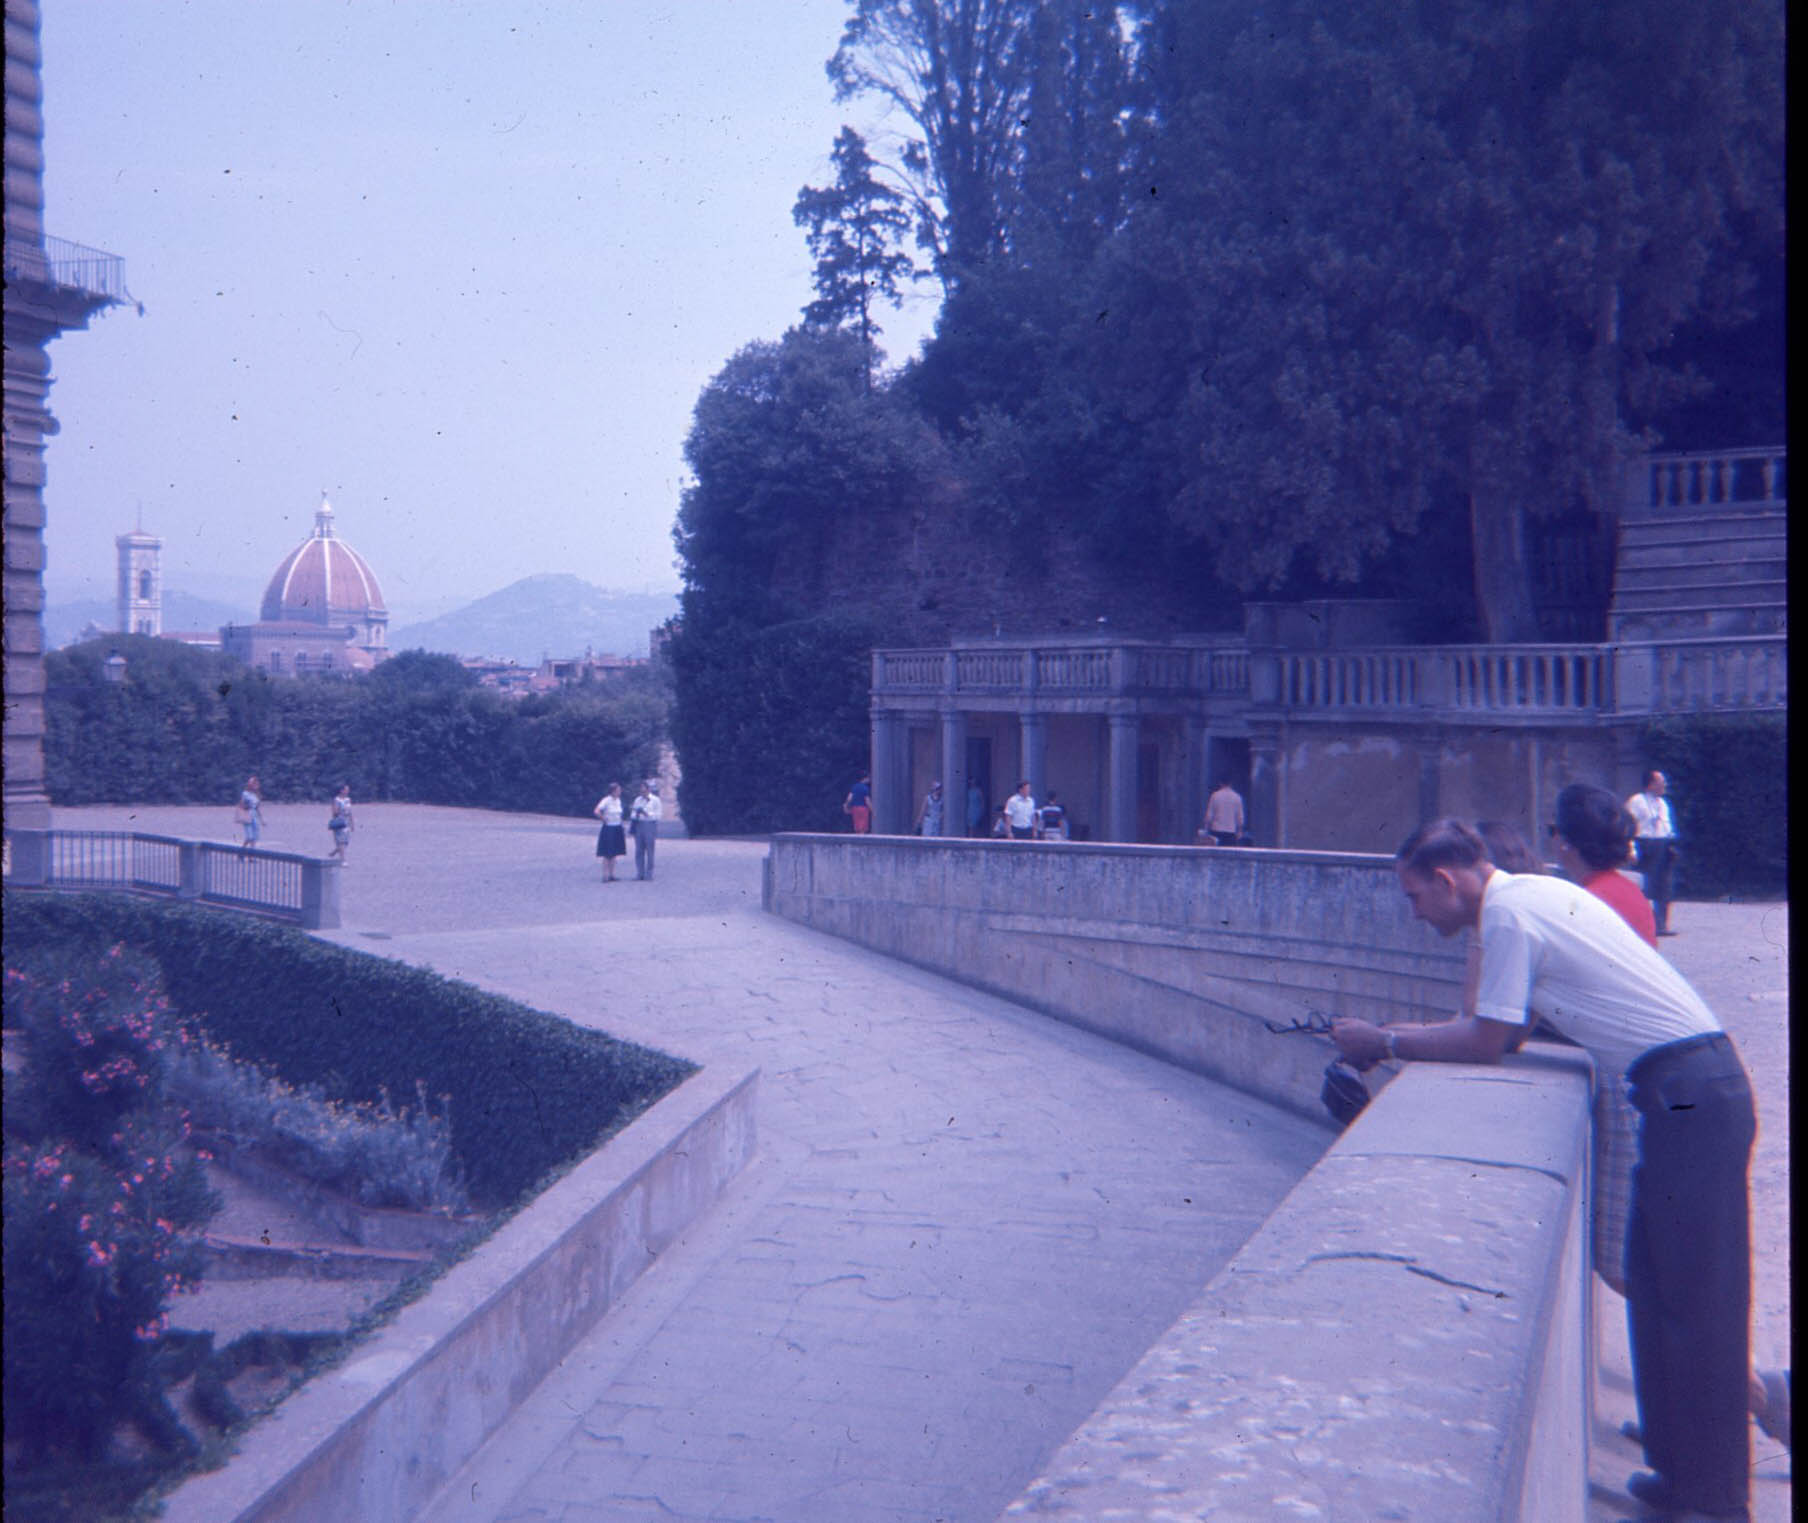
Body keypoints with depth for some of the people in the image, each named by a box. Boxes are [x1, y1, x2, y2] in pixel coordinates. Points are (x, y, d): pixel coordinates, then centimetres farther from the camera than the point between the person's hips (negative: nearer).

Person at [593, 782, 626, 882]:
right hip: (608, 829, -7)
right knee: (607, 854, -5)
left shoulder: (618, 800, 9)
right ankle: (605, 876, -3)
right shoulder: (606, 800, -15)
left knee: (614, 854, 10)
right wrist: (604, 819, -14)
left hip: (617, 829, 7)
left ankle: (612, 875, 16)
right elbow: (596, 811, -26)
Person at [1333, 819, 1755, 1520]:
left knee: (1695, 1298, -3)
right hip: (1694, 1088, 10)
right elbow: (1495, 1023, 18)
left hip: (1689, 1095, -10)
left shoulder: (1509, 913, -15)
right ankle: (1681, 1461, 27)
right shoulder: (1528, 894, 14)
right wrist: (1386, 1036, 14)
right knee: (1654, 1280, 16)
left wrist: (1385, 1042, -3)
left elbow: (1485, 1043, -13)